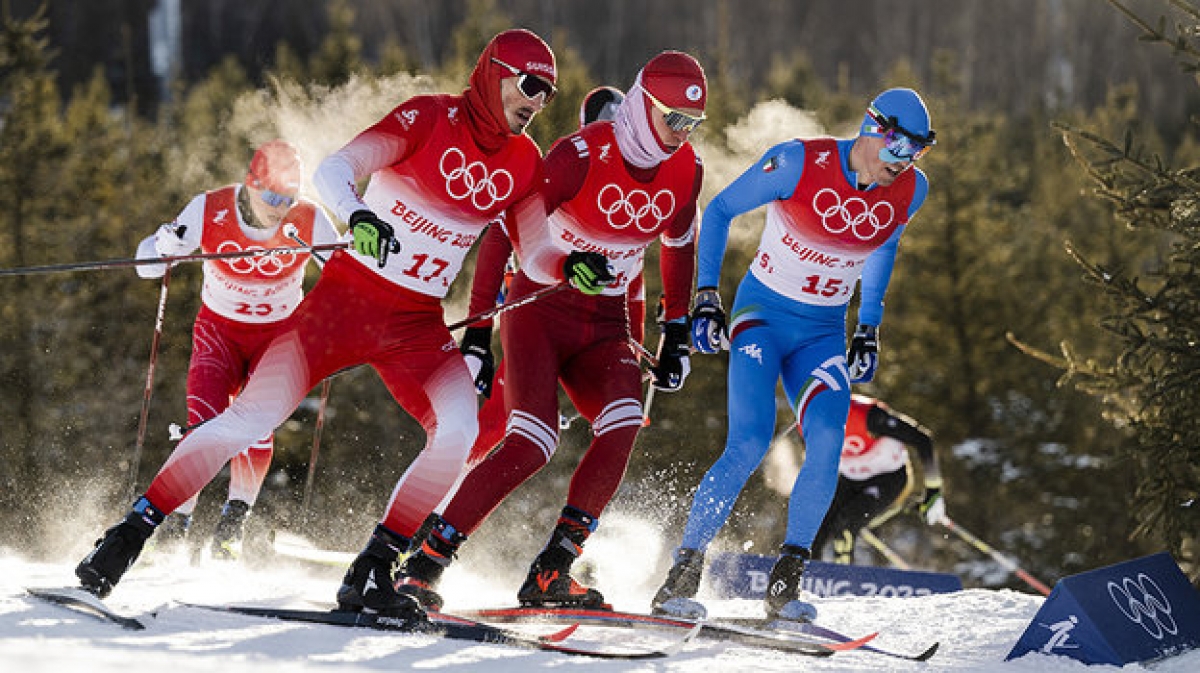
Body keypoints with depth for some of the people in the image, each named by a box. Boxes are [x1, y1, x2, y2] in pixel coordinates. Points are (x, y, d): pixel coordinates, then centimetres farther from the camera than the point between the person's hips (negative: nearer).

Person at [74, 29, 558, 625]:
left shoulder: (524, 162, 4)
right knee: (251, 415, -13)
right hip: (346, 297, -4)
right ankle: (128, 536, -2)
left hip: (418, 327, 4)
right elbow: (333, 169, -21)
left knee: (459, 429, -22)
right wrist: (358, 214, -42)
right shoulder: (430, 118, -11)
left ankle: (371, 574, -14)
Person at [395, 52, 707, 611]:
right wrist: (477, 326, -18)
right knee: (532, 443, -23)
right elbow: (506, 229, -14)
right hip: (540, 310, -5)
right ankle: (423, 564, -15)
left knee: (624, 423, -24)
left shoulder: (684, 170, 0)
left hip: (605, 325, 5)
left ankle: (550, 572, -19)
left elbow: (678, 243, 19)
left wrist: (677, 333, 16)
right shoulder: (582, 155, -18)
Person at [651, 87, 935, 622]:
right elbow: (720, 211, -5)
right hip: (764, 313, -4)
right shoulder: (799, 163, -18)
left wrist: (869, 330, 15)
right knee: (751, 442, -23)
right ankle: (681, 576, -12)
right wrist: (705, 298, -10)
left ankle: (786, 582, -12)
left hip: (824, 333, 4)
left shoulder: (909, 191, -4)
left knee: (827, 442, -23)